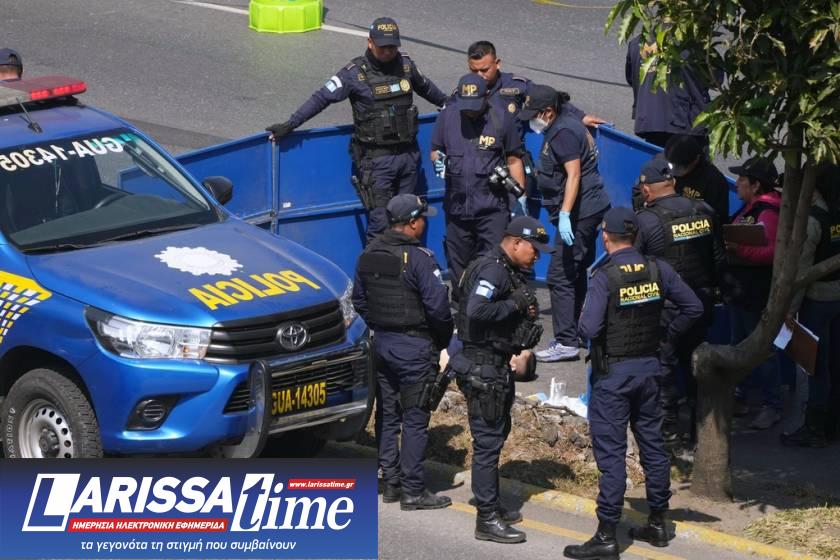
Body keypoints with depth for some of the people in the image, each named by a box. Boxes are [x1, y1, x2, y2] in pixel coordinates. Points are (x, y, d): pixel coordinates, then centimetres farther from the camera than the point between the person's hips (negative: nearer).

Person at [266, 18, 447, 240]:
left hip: (408, 154, 5)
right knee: (380, 219, -10)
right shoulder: (355, 73, -9)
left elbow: (424, 86, 27)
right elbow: (322, 98, -8)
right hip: (377, 159, -5)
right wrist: (290, 125, -13)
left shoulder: (405, 64, 6)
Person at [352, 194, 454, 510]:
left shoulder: (369, 255, 4)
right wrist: (442, 340, -2)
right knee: (415, 419, -1)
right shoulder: (419, 258, -18)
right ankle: (413, 491, 1)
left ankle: (391, 483, 21)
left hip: (381, 342, 7)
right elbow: (438, 306, -18)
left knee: (387, 415, 14)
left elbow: (359, 301, 12)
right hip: (414, 347, -7)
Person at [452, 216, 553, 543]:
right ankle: (487, 520, -4)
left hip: (497, 365, 11)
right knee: (488, 441, -7)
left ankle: (491, 506, 33)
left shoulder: (509, 272, 14)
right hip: (483, 367, -11)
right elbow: (477, 311, -34)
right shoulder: (492, 270, -19)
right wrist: (515, 303, -23)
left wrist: (528, 327, 5)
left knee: (497, 434, 20)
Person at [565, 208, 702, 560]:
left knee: (610, 452, -3)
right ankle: (657, 524, 26)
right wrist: (666, 336, 10)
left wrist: (582, 321, -2)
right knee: (652, 444, 16)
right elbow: (693, 307, 3)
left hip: (613, 372, -5)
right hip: (649, 367, 6)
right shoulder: (657, 270, -1)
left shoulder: (605, 276, -18)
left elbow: (589, 329, -25)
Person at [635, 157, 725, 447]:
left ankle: (668, 430, 10)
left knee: (663, 367, 7)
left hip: (665, 307, -5)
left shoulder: (646, 220, -16)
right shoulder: (704, 211, -1)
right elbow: (719, 260, 6)